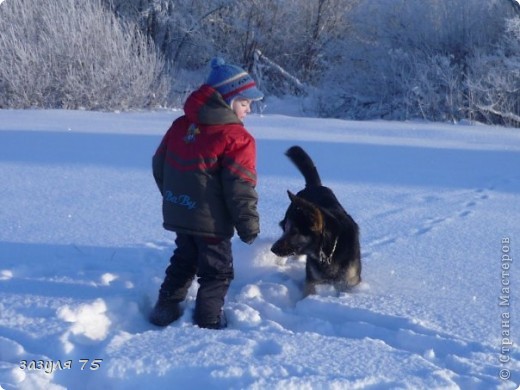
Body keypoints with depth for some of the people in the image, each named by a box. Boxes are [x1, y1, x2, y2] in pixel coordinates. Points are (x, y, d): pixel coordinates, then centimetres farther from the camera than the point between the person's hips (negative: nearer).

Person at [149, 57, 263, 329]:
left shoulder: (180, 125, 4)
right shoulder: (237, 138, -17)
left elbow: (159, 165, 13)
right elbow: (240, 188, -20)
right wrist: (250, 226, -10)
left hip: (178, 214, 7)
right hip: (211, 222, -7)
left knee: (183, 261, 24)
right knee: (217, 272, 8)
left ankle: (165, 310, 29)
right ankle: (208, 322, 9)